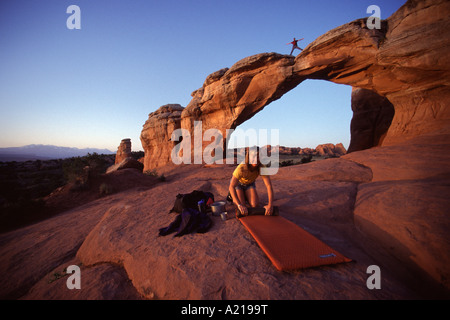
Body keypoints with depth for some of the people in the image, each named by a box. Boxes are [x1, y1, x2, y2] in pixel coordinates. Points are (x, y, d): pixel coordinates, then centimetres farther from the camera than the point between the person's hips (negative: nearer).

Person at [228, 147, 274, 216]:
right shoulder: (241, 168, -41)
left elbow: (269, 185, -34)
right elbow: (231, 187, -40)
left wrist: (270, 205, -45)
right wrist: (239, 205, -49)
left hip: (249, 183, 3)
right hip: (237, 183, -3)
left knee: (254, 205, -11)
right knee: (242, 207, -16)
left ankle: (244, 194, 19)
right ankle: (232, 195, 14)